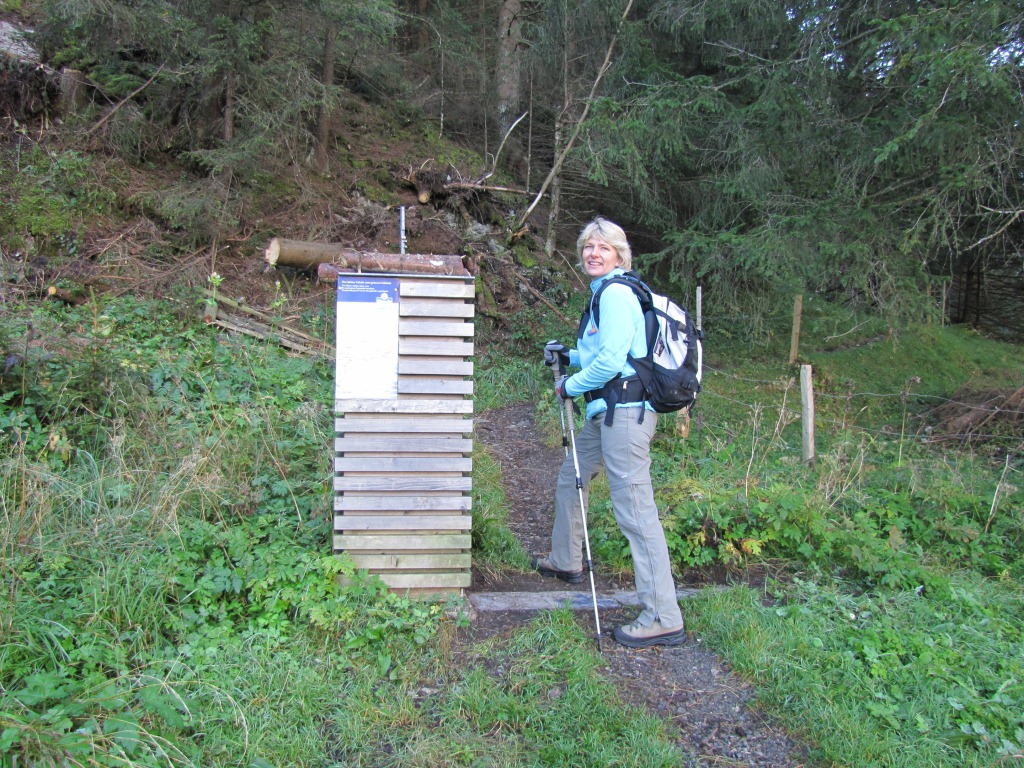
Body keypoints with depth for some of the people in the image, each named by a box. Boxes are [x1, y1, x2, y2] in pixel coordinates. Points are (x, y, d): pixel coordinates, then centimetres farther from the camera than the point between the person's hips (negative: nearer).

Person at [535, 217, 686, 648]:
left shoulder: (616, 293, -12)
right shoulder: (605, 293, 19)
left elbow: (612, 361, -20)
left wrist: (570, 386, -6)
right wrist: (569, 356, 14)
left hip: (624, 413, -11)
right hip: (608, 412, 11)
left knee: (634, 511, -11)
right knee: (569, 480, 24)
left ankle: (664, 620, -6)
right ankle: (565, 563, 44)